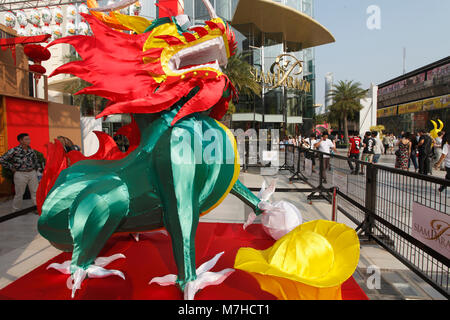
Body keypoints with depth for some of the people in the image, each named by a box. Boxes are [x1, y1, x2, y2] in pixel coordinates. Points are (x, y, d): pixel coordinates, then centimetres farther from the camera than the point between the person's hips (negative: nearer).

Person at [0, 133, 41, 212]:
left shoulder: (31, 150, 4)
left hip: (32, 173, 4)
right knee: (19, 194, 7)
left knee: (35, 192, 8)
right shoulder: (14, 151, -11)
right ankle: (16, 210, 24)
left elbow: (36, 161, 19)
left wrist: (38, 169, 11)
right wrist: (11, 168, -5)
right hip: (20, 174, -4)